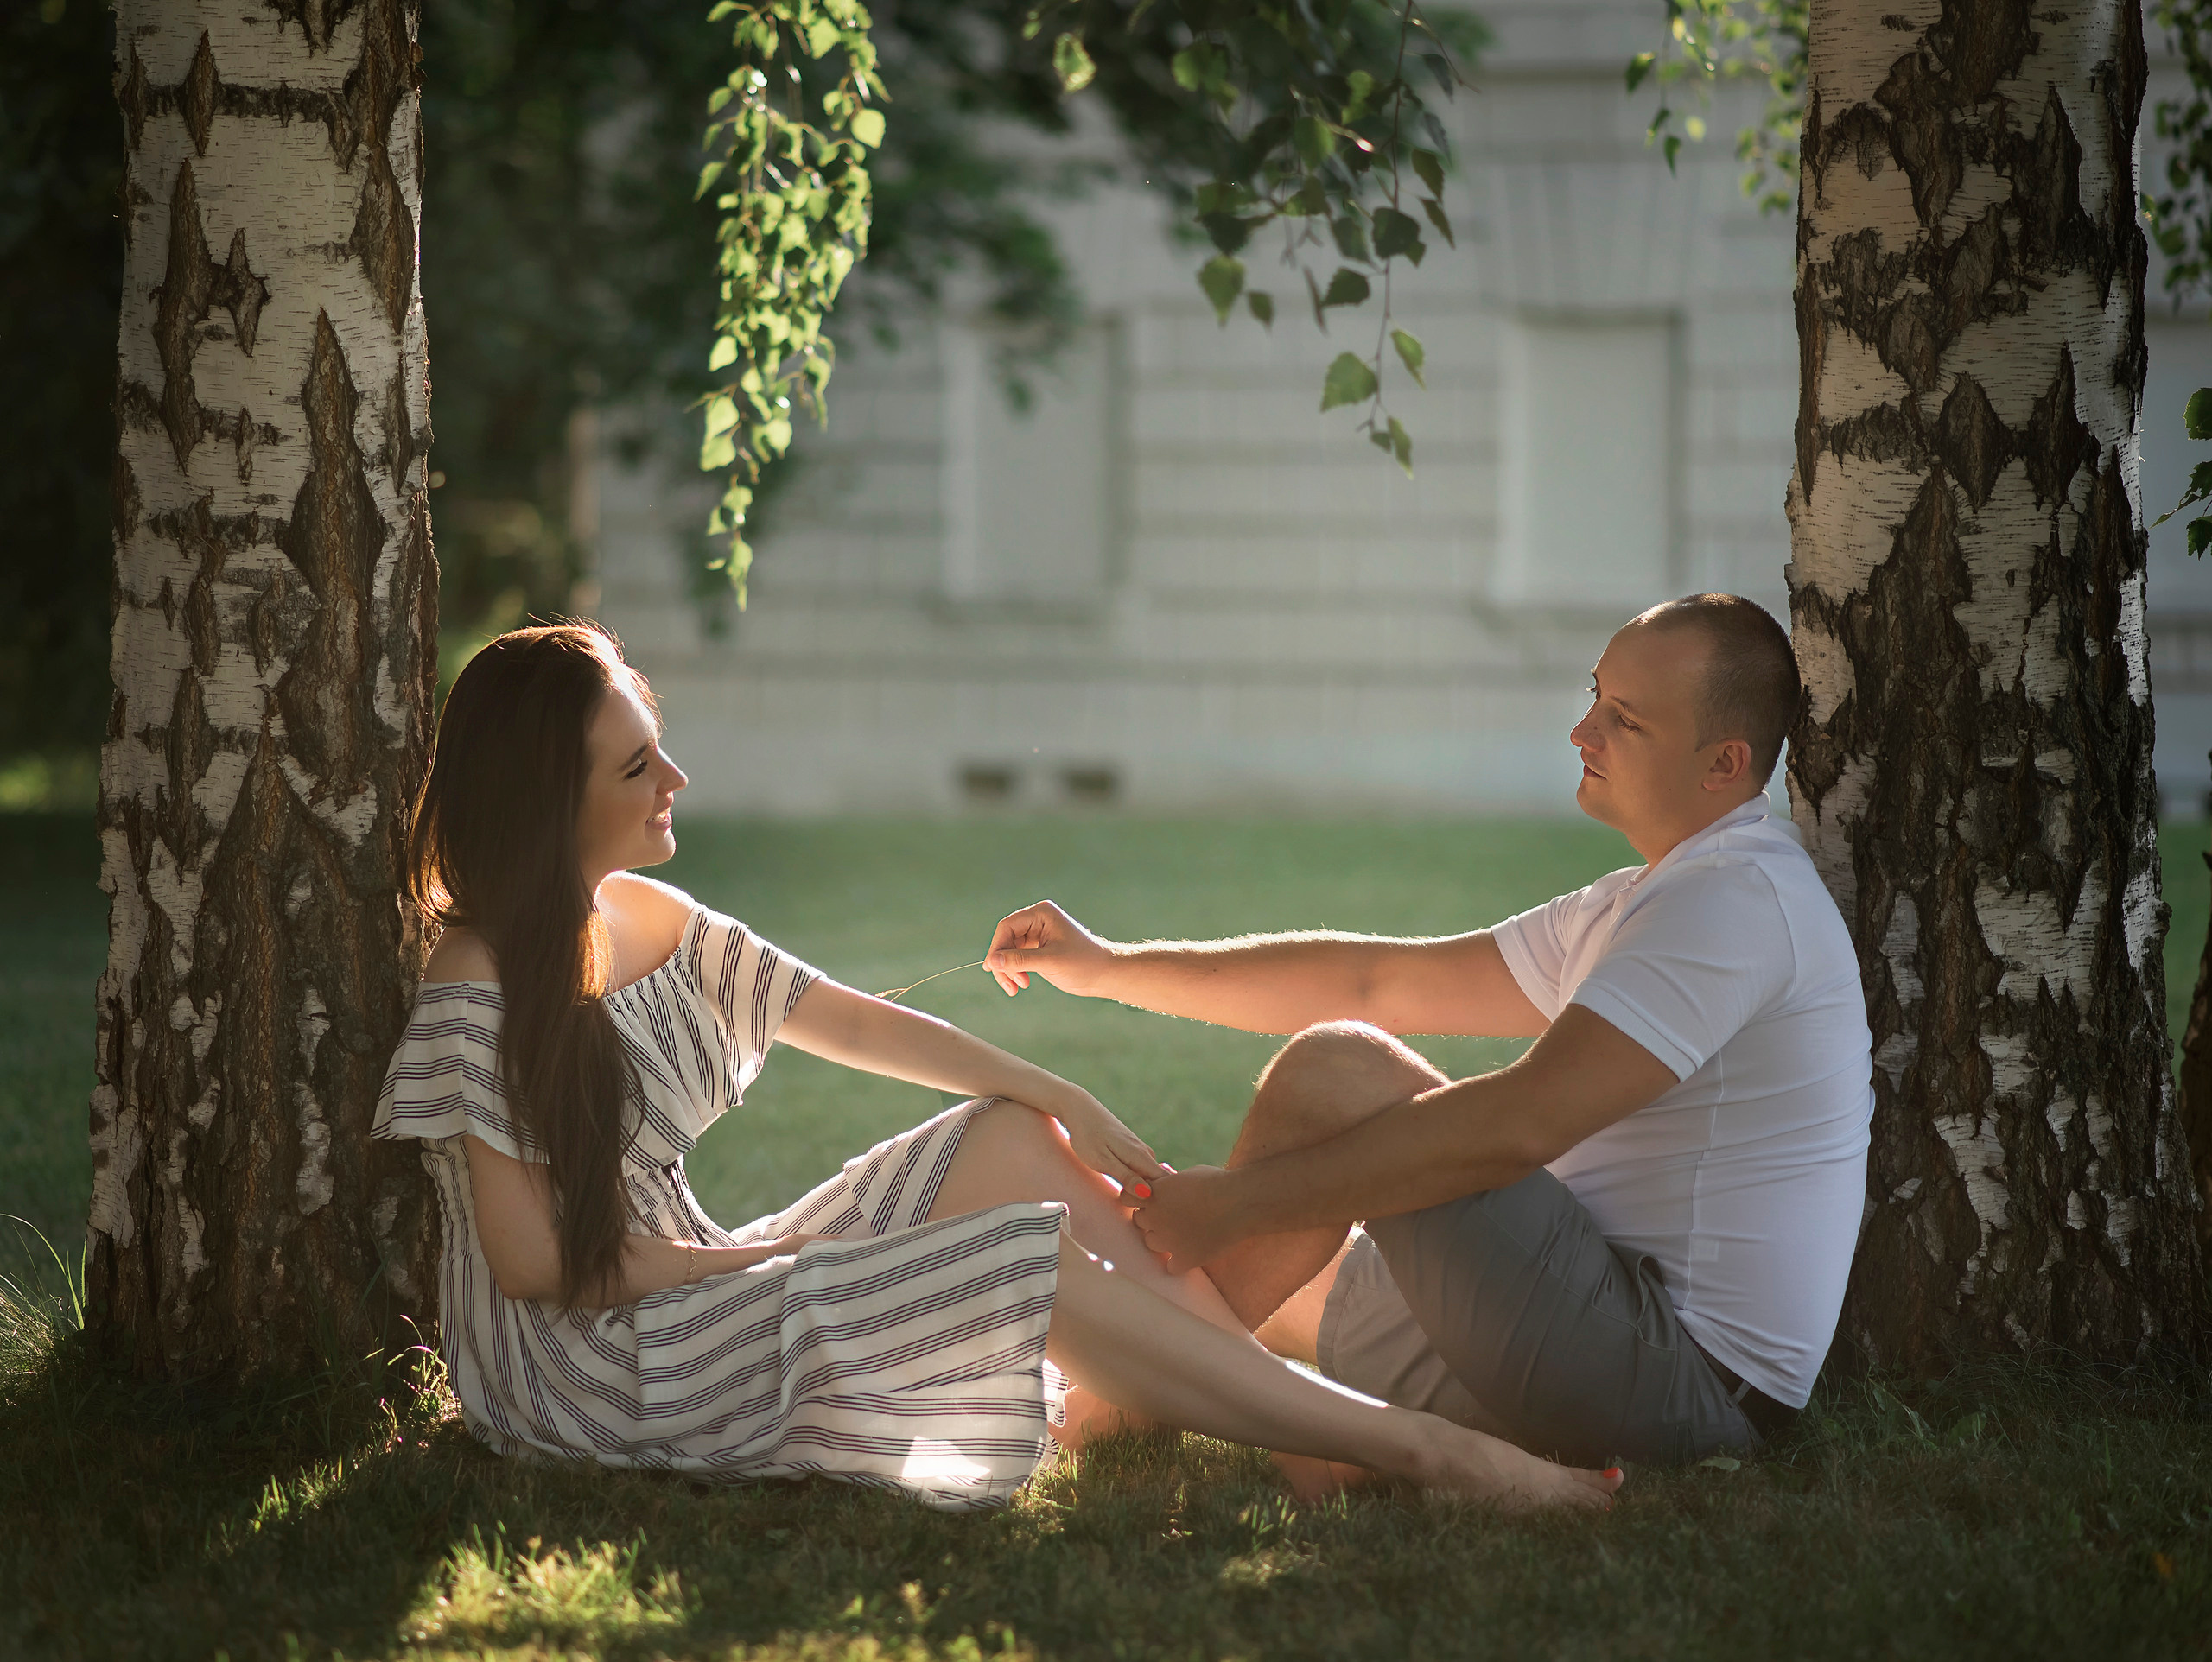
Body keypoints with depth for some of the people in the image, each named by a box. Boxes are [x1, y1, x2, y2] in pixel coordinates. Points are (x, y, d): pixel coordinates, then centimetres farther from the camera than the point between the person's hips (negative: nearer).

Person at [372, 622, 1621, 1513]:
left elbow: (849, 1021, 13)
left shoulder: (648, 921, 7)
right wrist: (754, 1258, -10)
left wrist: (1063, 1100, 5)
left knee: (1015, 1141, -1)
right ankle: (1423, 1454, -18)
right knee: (1041, 1266, -18)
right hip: (592, 1374, -9)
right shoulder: (483, 991, -18)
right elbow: (533, 1256, -20)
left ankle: (1282, 1403, -8)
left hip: (685, 1294, 9)